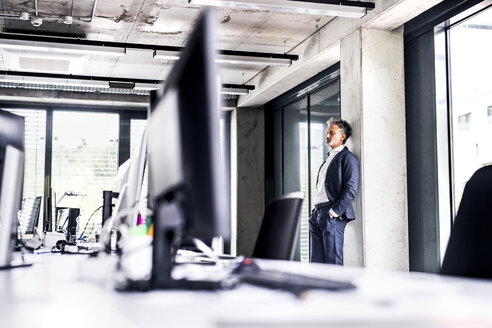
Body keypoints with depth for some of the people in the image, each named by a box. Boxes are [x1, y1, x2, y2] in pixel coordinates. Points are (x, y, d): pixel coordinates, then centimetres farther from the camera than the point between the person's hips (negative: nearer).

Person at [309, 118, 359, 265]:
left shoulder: (348, 157, -3)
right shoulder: (328, 158, 24)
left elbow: (351, 190, -13)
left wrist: (334, 212, -18)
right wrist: (315, 212, 15)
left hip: (333, 216, -8)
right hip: (317, 213, 9)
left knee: (333, 262, -7)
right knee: (315, 262, 7)